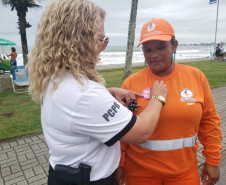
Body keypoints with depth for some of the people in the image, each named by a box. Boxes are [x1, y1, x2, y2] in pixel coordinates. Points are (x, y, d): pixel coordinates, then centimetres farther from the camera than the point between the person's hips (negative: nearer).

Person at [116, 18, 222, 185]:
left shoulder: (196, 76, -5)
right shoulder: (131, 83, -12)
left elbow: (209, 121, 3)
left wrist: (212, 160, 5)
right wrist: (119, 164, -3)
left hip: (185, 171, 2)